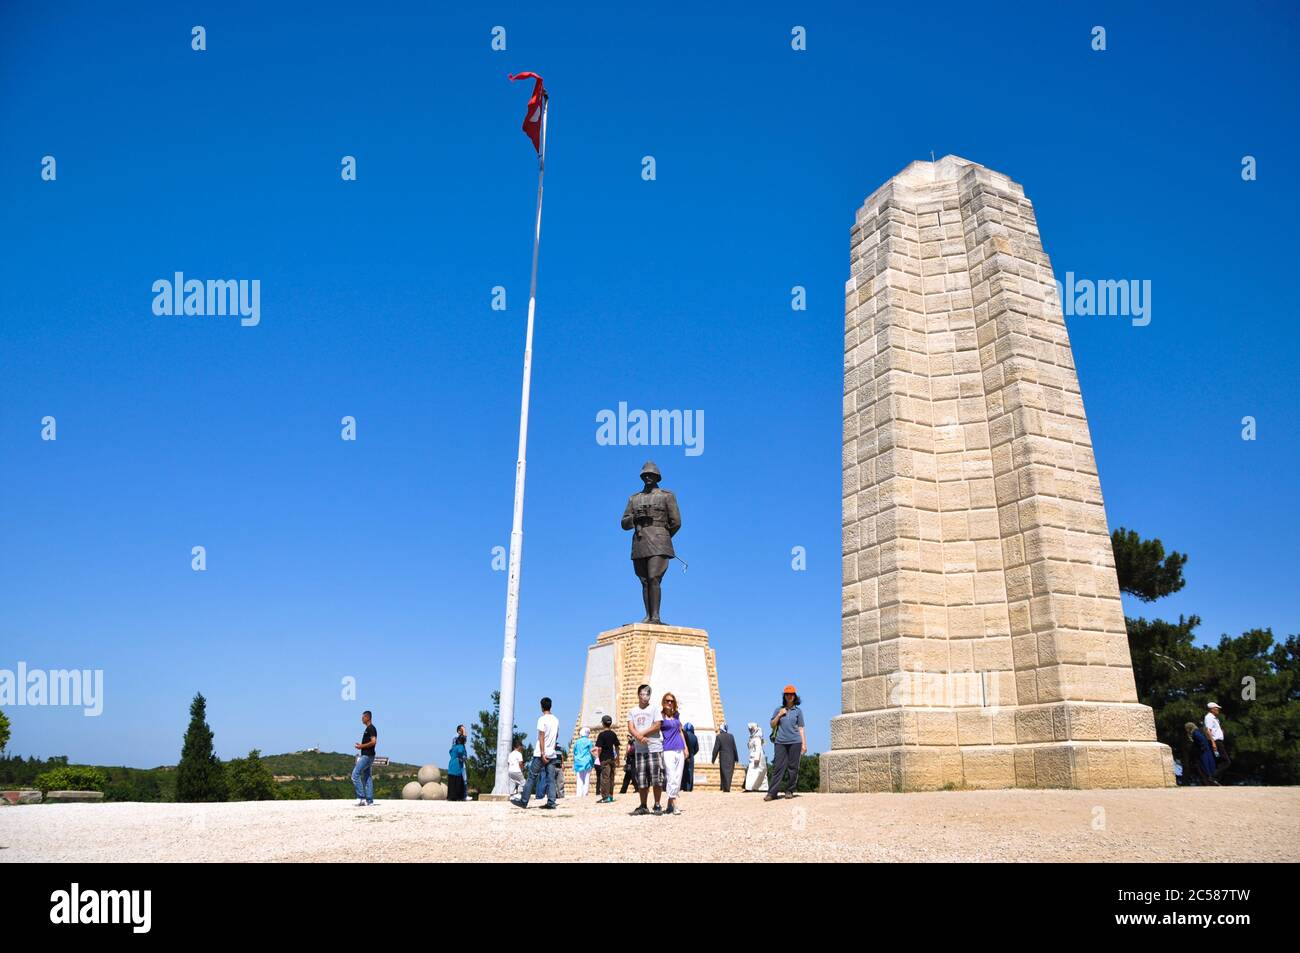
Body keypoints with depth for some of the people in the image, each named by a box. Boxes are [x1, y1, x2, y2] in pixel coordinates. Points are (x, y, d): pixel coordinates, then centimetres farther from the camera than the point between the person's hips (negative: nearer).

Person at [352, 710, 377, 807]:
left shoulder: (371, 728, -12)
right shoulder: (368, 729, 19)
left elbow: (374, 742, -22)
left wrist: (362, 746, -16)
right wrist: (361, 745, 13)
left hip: (367, 756, -10)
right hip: (365, 756, 10)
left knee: (355, 774, -12)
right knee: (367, 778, 8)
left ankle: (361, 797, -11)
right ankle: (369, 801, 8)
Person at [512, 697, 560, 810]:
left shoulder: (542, 719, -10)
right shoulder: (556, 720, 11)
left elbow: (541, 737, -15)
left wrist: (542, 754, -17)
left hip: (541, 754, -6)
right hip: (552, 754, 6)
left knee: (531, 777, 1)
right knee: (551, 779, 4)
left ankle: (523, 801, 3)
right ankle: (551, 803, -1)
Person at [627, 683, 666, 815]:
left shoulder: (654, 709, 4)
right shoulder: (633, 711, 14)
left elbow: (657, 726, -6)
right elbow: (630, 727, 3)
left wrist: (641, 733, -8)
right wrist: (640, 737, -14)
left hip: (655, 748, -4)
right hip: (640, 749, 4)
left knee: (656, 779, -6)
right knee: (641, 780, 5)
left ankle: (657, 805, 2)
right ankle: (643, 806, 12)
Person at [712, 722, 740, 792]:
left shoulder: (719, 736, -8)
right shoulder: (731, 736, 1)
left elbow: (716, 748, -9)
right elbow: (734, 748, 5)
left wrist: (713, 758, -2)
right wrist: (736, 758, 12)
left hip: (723, 758, -3)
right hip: (731, 758, 3)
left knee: (724, 773, 3)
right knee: (729, 773, 9)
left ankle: (725, 789, -2)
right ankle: (727, 788, 10)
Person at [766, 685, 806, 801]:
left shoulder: (798, 711, 11)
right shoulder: (779, 709, 13)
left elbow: (800, 728, 10)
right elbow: (772, 725, 14)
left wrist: (804, 744, 3)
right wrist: (779, 715, -2)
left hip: (795, 742, 0)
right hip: (780, 742, 0)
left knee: (793, 767, -1)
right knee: (779, 767, -5)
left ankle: (790, 791, 8)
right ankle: (772, 792, -8)